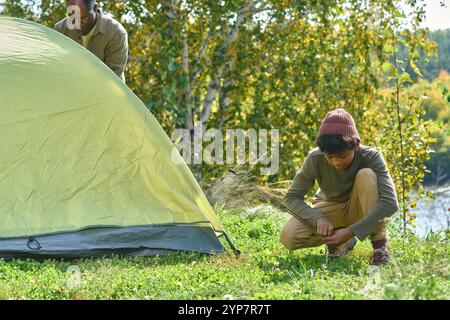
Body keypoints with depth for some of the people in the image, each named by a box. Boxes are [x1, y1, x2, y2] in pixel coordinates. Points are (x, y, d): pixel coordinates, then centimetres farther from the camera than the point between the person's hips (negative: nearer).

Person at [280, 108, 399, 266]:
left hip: (359, 210, -2)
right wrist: (317, 218, -36)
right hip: (330, 210, 2)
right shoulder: (315, 159, -24)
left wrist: (351, 231, -42)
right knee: (287, 237, -25)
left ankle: (379, 243, -21)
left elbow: (390, 202, -36)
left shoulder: (371, 157, -28)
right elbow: (292, 197, -17)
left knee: (366, 174, -33)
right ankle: (342, 242, 0)